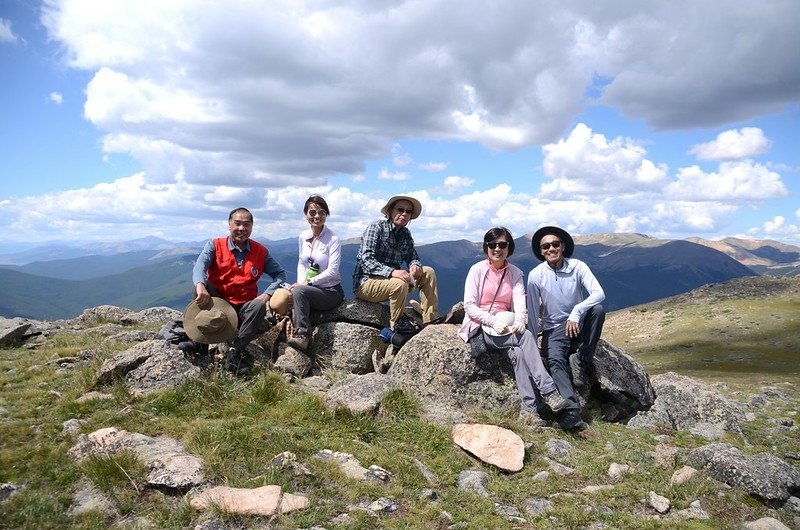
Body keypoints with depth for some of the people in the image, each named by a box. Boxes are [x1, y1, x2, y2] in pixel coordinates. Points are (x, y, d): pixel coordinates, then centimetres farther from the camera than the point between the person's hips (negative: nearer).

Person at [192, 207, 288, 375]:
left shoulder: (261, 251, 5)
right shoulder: (214, 245, -1)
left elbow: (280, 274, 4)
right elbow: (199, 266, -19)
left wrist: (267, 294, -15)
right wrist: (200, 286, -42)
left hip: (244, 309, 1)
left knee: (259, 306, -30)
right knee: (201, 285, -27)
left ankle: (235, 350, -30)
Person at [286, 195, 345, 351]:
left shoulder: (332, 239, -11)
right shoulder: (302, 237, 7)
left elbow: (332, 271, -17)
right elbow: (301, 263, 14)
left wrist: (308, 282, -20)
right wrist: (300, 283, -4)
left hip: (331, 291, -5)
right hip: (308, 289, 5)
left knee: (299, 292, -32)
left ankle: (301, 335, -29)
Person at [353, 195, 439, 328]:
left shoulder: (405, 234, 11)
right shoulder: (376, 227, -11)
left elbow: (412, 256, 11)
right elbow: (366, 261, -22)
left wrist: (415, 265, -15)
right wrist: (392, 272, -37)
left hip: (391, 281, 8)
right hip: (366, 282, -8)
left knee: (428, 272, -1)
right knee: (400, 284, -34)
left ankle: (431, 322, -5)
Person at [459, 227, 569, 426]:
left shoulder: (515, 273, 10)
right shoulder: (477, 270, -1)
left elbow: (520, 302, -4)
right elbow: (469, 306, -8)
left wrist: (519, 322, -27)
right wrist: (494, 322, -22)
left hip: (506, 327, 3)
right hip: (480, 328, -3)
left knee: (517, 351, -29)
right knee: (526, 337, -27)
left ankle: (529, 408, -31)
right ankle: (549, 392, -31)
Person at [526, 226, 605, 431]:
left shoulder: (577, 267, -7)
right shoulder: (536, 275, -7)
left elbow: (599, 293, -20)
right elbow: (533, 313, -2)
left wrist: (576, 312, -35)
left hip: (578, 324, 1)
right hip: (554, 329, -1)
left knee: (598, 310, -29)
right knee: (555, 360, -31)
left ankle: (582, 361, -16)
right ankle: (571, 411, -43)